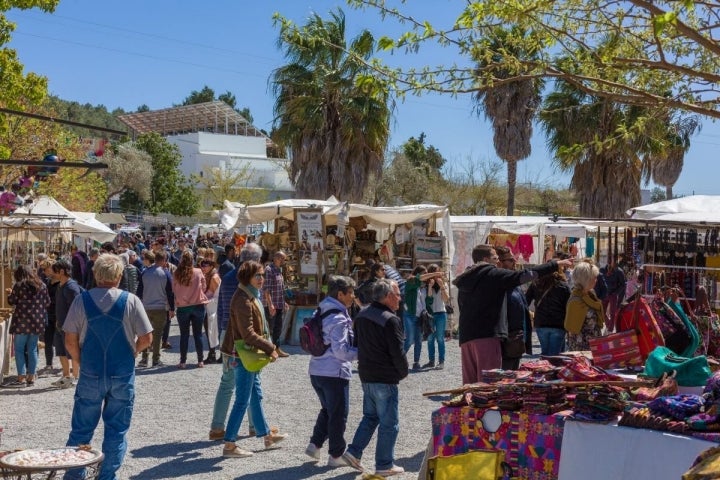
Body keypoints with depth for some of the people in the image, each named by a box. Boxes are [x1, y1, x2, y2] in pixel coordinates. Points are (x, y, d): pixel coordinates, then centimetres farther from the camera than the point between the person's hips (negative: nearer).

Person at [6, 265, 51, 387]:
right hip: (37, 322, 4)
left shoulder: (18, 285, -6)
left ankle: (21, 378, -2)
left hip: (22, 322, -4)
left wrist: (10, 293, 17)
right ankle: (31, 377, 9)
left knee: (19, 349, 3)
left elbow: (11, 301, -2)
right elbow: (47, 303, 10)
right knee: (32, 350, 10)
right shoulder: (42, 286, 7)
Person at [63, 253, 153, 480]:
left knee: (81, 429, 12)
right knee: (117, 430, 10)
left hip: (90, 374, 1)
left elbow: (70, 341, -3)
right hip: (123, 376, -1)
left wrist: (83, 360, 13)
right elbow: (146, 338, -6)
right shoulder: (131, 301, -8)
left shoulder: (82, 300, -5)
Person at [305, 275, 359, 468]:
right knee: (338, 414, 5)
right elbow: (341, 350, -23)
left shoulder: (322, 313, 9)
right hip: (335, 373, -8)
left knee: (327, 409, 24)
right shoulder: (338, 319, -19)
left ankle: (315, 444, 19)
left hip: (316, 371, 8)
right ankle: (336, 455, 13)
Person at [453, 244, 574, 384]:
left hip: (466, 336, 7)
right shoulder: (492, 274, -4)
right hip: (487, 335, -7)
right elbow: (525, 275, -6)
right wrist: (556, 264, 0)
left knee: (470, 382, 8)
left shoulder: (465, 280, 18)